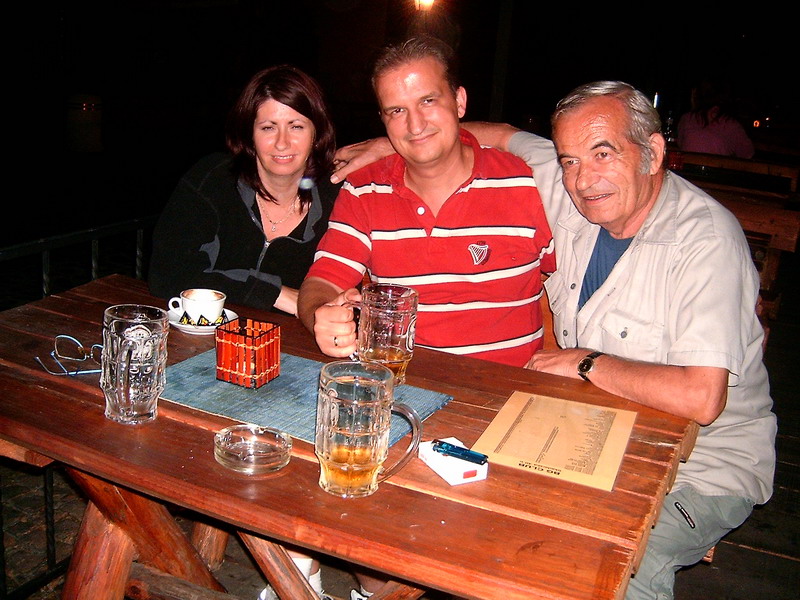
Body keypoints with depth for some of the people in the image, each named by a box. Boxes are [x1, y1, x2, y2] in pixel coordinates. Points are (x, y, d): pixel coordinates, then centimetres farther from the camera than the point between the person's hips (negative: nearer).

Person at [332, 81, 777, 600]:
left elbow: (700, 398, -31)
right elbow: (506, 137, 15)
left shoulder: (707, 241, -23)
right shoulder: (572, 191, -4)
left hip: (703, 465, -5)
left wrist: (586, 362, -18)